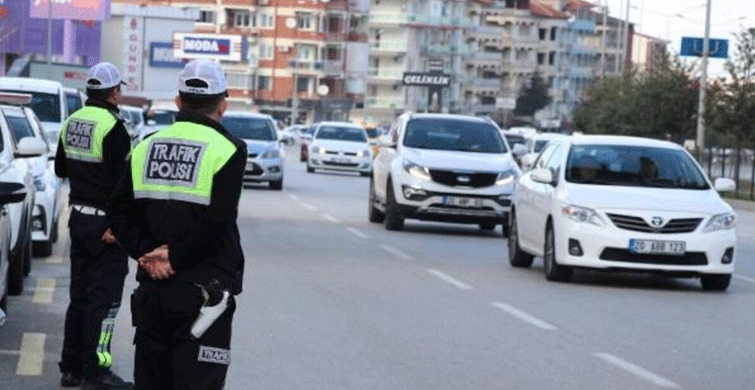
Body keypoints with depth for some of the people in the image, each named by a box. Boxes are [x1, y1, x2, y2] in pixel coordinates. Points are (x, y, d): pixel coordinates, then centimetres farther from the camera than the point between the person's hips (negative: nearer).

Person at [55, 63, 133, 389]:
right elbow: (119, 179, -21)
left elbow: (60, 169, 20)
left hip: (78, 217, 8)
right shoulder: (112, 126, -18)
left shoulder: (72, 122, 8)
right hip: (105, 221, -8)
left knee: (79, 294, 14)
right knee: (104, 297, -4)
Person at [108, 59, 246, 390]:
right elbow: (216, 221, -17)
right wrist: (177, 257, -9)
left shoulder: (147, 147, 10)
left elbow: (119, 211, 4)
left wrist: (145, 252, -2)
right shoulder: (228, 149, -7)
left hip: (152, 287, 5)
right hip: (202, 291, -5)